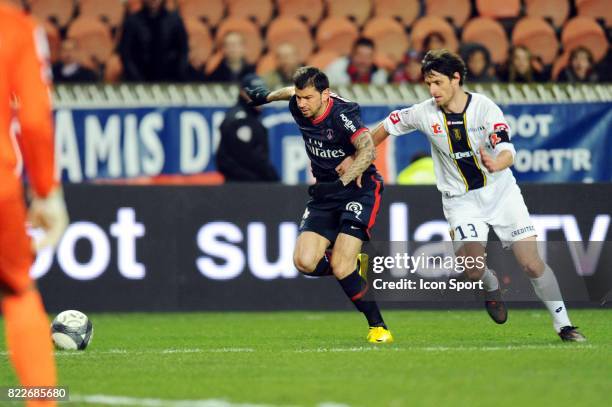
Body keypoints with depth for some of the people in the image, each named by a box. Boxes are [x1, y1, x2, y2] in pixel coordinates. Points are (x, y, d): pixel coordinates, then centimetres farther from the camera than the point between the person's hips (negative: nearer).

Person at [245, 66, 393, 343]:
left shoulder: (341, 113, -23)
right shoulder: (298, 107, -3)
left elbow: (367, 150, -37)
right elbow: (292, 92, 24)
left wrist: (342, 182, -47)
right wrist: (267, 96, 42)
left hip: (359, 188, -7)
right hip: (325, 192, 7)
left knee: (339, 266, -20)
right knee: (305, 262, -12)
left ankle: (378, 327, -6)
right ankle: (355, 267, 18)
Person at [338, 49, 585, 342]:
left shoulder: (484, 107, -16)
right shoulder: (425, 113, -8)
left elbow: (507, 151, -27)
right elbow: (388, 126, 9)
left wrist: (496, 164, -50)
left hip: (501, 191, -1)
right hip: (460, 200, 1)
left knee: (532, 264, -8)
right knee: (472, 270, -20)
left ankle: (563, 325, 8)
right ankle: (492, 286, 17)